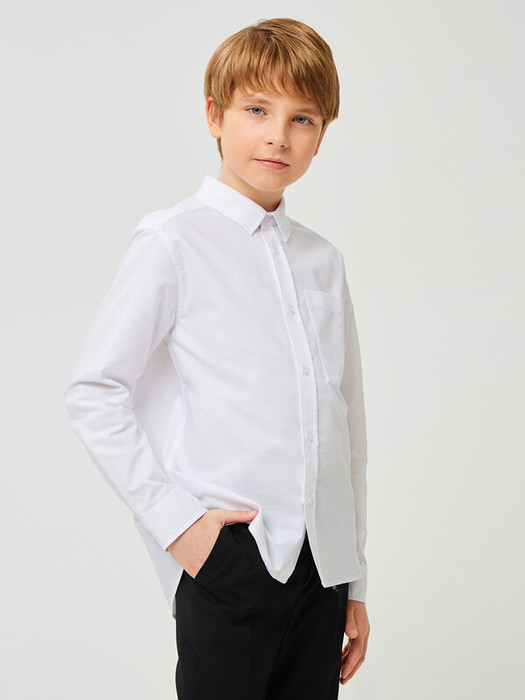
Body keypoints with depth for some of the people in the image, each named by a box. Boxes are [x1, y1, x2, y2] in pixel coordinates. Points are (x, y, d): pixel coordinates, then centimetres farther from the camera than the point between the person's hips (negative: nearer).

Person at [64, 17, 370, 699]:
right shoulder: (175, 242, -5)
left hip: (321, 564, 5)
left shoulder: (323, 260, 12)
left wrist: (355, 580, 15)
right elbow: (93, 392, -7)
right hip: (228, 557, -5)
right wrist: (173, 518, -12)